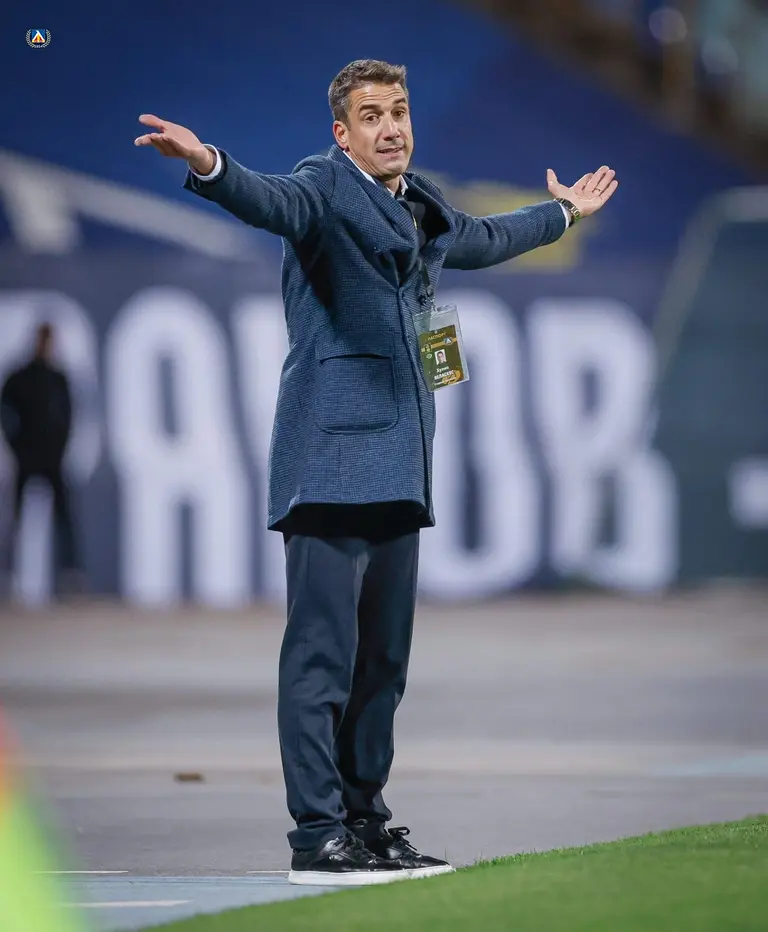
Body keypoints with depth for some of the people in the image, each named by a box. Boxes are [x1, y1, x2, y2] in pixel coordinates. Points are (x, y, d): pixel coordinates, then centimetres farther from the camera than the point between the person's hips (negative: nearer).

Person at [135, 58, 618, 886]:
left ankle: (365, 819, 17)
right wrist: (209, 167, -48)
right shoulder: (326, 186, -4)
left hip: (397, 460, 8)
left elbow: (483, 240, 42)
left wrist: (562, 213, 57)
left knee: (383, 654, 10)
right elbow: (271, 203, -27)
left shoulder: (422, 208, 20)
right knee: (323, 647, -11)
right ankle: (317, 833, -12)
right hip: (334, 452, -8)